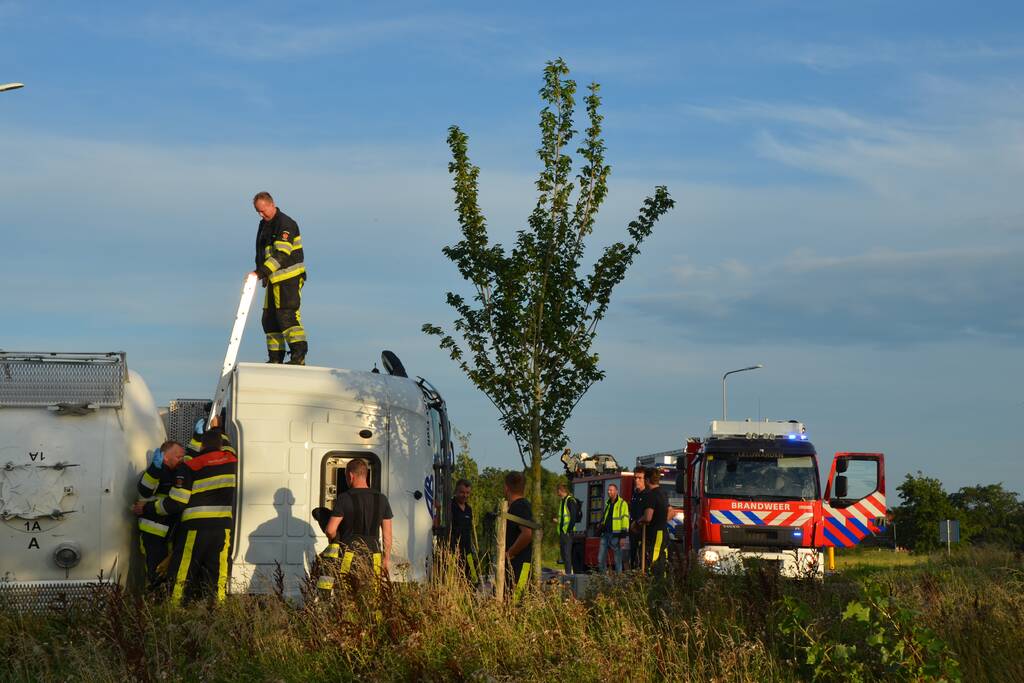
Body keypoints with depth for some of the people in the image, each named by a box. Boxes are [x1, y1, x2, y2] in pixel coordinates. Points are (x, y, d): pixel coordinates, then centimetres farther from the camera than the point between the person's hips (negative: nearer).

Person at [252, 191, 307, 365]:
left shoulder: (285, 224, -13)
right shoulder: (264, 225, 16)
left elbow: (281, 254, -23)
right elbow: (261, 253, 24)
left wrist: (261, 272, -29)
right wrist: (263, 274, 13)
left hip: (289, 278, -9)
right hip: (274, 279, 9)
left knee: (287, 314, -18)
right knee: (270, 318, 8)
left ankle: (299, 354, -22)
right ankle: (275, 358, 13)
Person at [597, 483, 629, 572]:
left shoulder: (622, 504, -5)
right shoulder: (607, 503, 17)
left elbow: (625, 520, -10)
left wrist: (622, 537, -15)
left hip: (615, 535, -7)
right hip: (605, 534, 7)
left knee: (617, 560, -1)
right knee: (601, 558, 4)